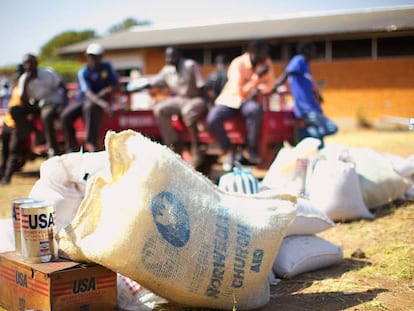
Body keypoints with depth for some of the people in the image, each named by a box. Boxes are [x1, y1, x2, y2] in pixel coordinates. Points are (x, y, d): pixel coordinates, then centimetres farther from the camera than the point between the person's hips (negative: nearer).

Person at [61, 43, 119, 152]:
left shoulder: (107, 67, 1)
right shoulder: (83, 72, -8)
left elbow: (116, 84, 5)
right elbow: (87, 92, -23)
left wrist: (107, 90, -19)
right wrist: (102, 103, -42)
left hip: (101, 98, -1)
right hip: (83, 98, 1)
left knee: (90, 107, -38)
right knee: (66, 116, -25)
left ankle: (92, 143, -37)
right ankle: (72, 147, -9)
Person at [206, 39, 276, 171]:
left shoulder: (266, 62, -3)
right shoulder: (238, 64, -16)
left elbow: (269, 85, 1)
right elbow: (240, 92, -21)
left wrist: (258, 89, -20)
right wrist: (257, 77, -29)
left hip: (250, 100, 1)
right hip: (230, 99, -1)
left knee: (255, 109, -37)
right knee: (212, 119, -30)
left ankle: (251, 150, -19)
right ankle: (228, 150, -6)